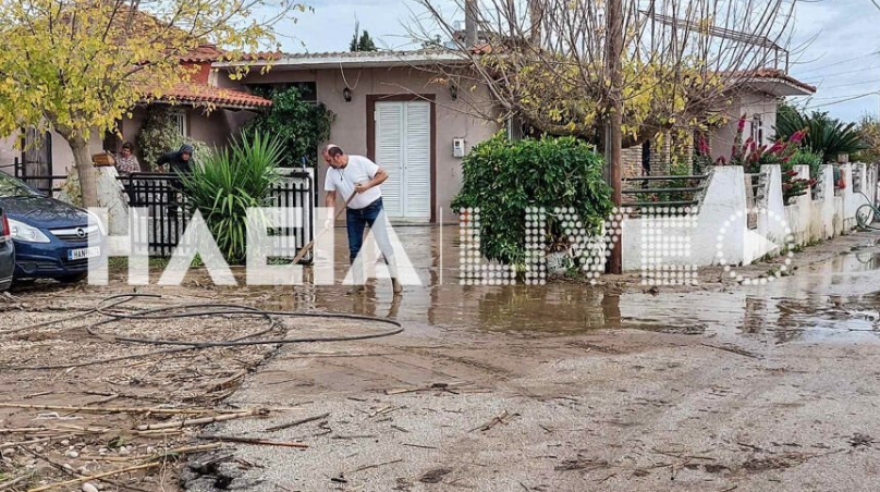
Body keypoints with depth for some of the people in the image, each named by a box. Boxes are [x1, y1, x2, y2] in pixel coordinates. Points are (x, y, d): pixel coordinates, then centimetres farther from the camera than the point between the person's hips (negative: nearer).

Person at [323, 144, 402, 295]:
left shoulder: (360, 162, -20)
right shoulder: (331, 172, -7)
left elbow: (383, 174, -17)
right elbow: (331, 197, -2)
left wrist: (367, 186, -30)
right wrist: (330, 217, -15)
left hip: (373, 207, -5)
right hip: (353, 211, 5)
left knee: (383, 243, -9)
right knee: (354, 248, 6)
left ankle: (395, 279, -2)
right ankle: (357, 282, 16)